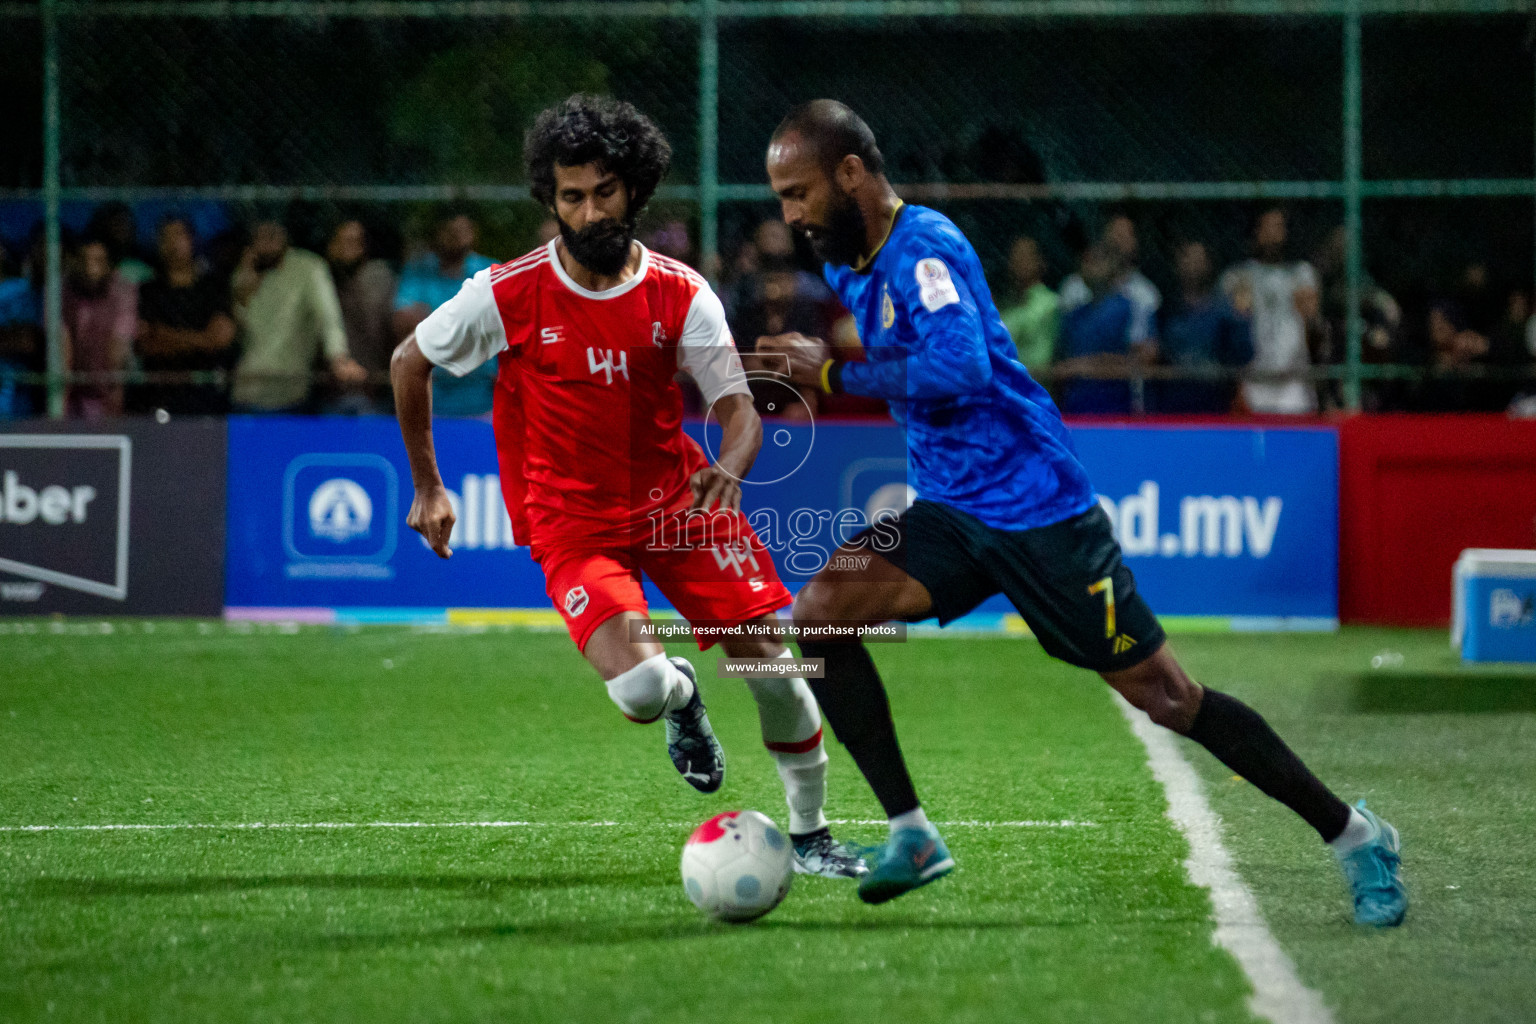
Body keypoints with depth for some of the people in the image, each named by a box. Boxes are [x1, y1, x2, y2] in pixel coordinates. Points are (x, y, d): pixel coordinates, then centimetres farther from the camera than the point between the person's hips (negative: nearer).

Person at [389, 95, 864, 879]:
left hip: (675, 498, 3)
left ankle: (809, 835, 17)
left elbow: (738, 407, -7)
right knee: (641, 690, -24)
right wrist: (427, 487, 6)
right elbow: (409, 363, 3)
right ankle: (683, 697, 17)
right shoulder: (508, 294, -12)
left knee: (771, 662, -5)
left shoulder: (681, 296, -7)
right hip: (571, 518, -3)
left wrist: (729, 468, -31)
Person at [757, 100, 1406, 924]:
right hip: (952, 514, 8)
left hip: (1037, 508, -8)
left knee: (1165, 698, -3)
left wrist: (836, 374, -25)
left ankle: (1351, 834, 11)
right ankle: (910, 834, -7)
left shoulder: (923, 249, -19)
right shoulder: (850, 263, 9)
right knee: (818, 611, -12)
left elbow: (956, 368, -35)